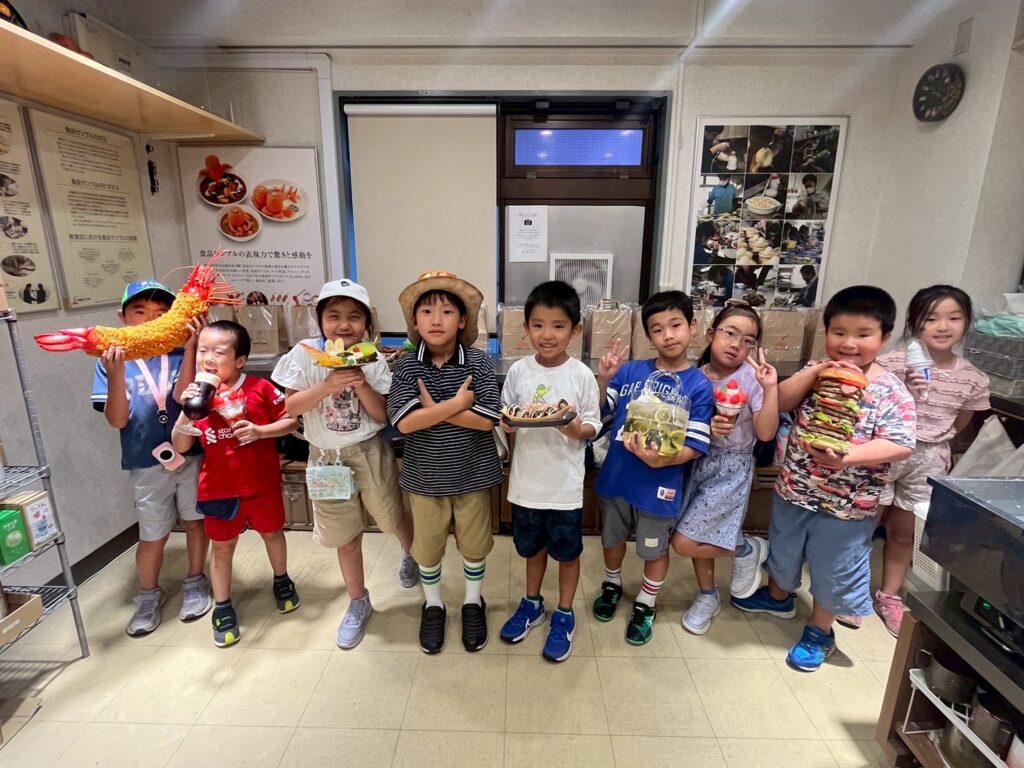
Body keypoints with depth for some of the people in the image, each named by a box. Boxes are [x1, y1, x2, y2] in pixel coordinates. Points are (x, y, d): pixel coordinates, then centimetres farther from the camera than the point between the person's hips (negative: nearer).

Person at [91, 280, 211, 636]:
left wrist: (191, 345, -28)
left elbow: (182, 396, -22)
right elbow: (117, 420, -11)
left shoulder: (180, 354, -4)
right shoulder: (112, 360, -4)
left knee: (195, 521, 15)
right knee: (152, 536, 11)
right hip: (147, 464, 0)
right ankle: (148, 595, 37)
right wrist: (115, 373, -26)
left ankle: (195, 583, 37)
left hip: (191, 455, 0)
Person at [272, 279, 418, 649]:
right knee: (345, 536, 14)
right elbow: (290, 407, -11)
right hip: (327, 457, 1)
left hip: (370, 453, -1)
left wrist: (362, 386, -26)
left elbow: (382, 416, -10)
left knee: (392, 519, 13)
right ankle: (358, 603, 35)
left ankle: (412, 554, 49)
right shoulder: (305, 354, -11)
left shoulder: (373, 361, -11)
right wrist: (326, 386, -26)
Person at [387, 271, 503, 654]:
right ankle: (433, 605, 45)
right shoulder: (406, 366, -10)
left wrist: (433, 408, -20)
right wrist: (456, 403, -24)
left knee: (474, 543, 18)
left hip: (472, 474, 0)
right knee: (427, 546, 19)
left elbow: (485, 420, -21)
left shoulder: (478, 362, -13)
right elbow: (404, 422, -21)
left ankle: (473, 602, 44)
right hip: (424, 476, 1)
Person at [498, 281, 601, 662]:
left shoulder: (582, 375, -11)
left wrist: (576, 430, -26)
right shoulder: (518, 371, -5)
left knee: (567, 552, 16)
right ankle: (532, 604, 46)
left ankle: (564, 616, 39)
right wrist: (508, 423, -20)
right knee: (532, 547, 22)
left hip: (565, 484, -2)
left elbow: (593, 425, -5)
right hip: (527, 480, 2)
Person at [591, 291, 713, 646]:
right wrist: (603, 379, -16)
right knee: (613, 538, 24)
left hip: (659, 486, -2)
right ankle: (612, 585, 52)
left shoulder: (699, 386, -12)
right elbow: (597, 413, -1)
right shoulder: (629, 371, -6)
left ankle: (645, 606, 44)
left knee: (654, 550, 19)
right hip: (615, 477, 3)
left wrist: (661, 460, -30)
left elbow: (695, 445, -14)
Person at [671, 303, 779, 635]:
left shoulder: (752, 378, -12)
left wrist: (771, 388, -24)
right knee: (699, 536, 15)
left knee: (683, 542, -5)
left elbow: (765, 433, -16)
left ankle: (746, 548, 20)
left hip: (732, 468, -4)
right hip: (698, 462, 4)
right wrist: (704, 429, -21)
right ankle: (707, 596, 41)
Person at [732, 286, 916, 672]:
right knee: (783, 550, 25)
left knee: (833, 569, 14)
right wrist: (815, 371, -23)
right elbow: (780, 402, -13)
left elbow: (900, 445, -20)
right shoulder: (817, 372, -3)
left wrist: (847, 457, -33)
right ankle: (777, 596, 52)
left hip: (847, 505, -3)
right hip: (793, 490, 4)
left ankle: (819, 632, 38)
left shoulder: (891, 392, -13)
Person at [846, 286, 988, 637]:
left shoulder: (974, 379, -2)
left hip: (929, 461, 4)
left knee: (903, 532, 17)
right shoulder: (892, 364, -14)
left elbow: (959, 424, 12)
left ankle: (888, 595, 36)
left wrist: (932, 444, 2)